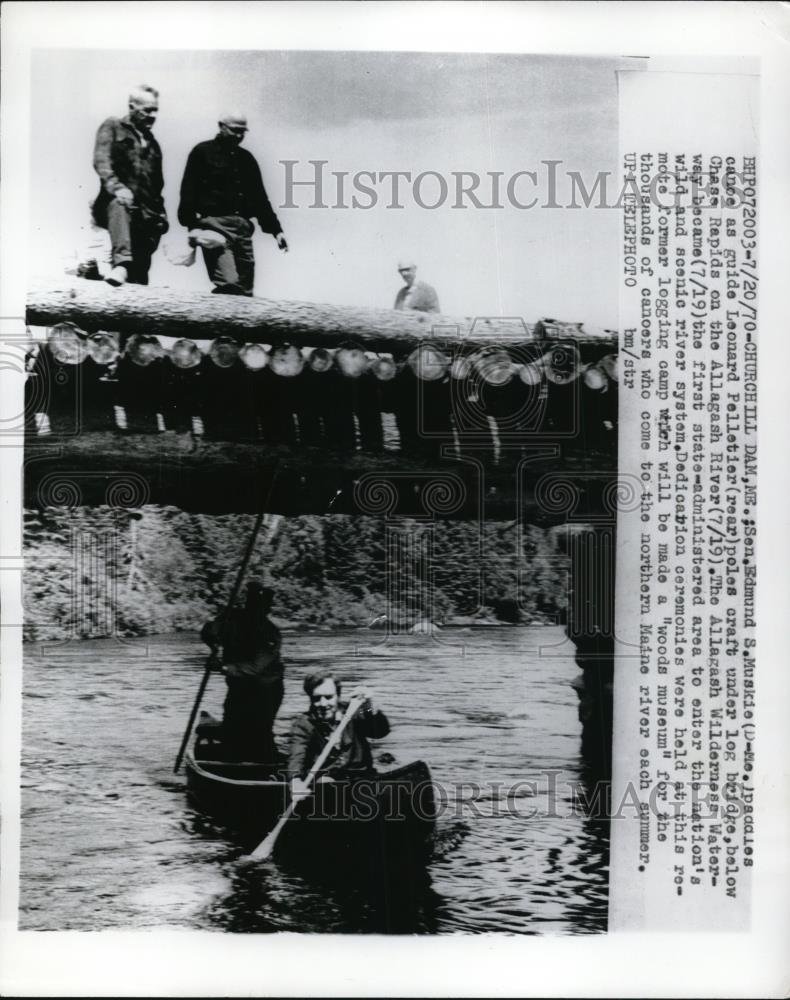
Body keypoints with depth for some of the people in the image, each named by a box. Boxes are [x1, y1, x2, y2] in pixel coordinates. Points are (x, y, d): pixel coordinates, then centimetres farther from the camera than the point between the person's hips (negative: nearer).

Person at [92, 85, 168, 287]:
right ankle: (121, 264, -56)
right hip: (117, 202, -5)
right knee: (119, 204, -40)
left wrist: (160, 214, 15)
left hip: (146, 214, 5)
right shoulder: (112, 128, 8)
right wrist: (116, 187, -25)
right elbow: (101, 161, -8)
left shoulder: (152, 143, 24)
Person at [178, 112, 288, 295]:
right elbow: (188, 192, -2)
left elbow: (260, 198, 22)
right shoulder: (203, 152, 4)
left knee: (245, 291, 1)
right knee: (229, 285, -22)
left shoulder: (246, 159, 20)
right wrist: (192, 226, -14)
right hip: (214, 224, -5)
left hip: (242, 227, 5)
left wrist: (276, 230, 14)